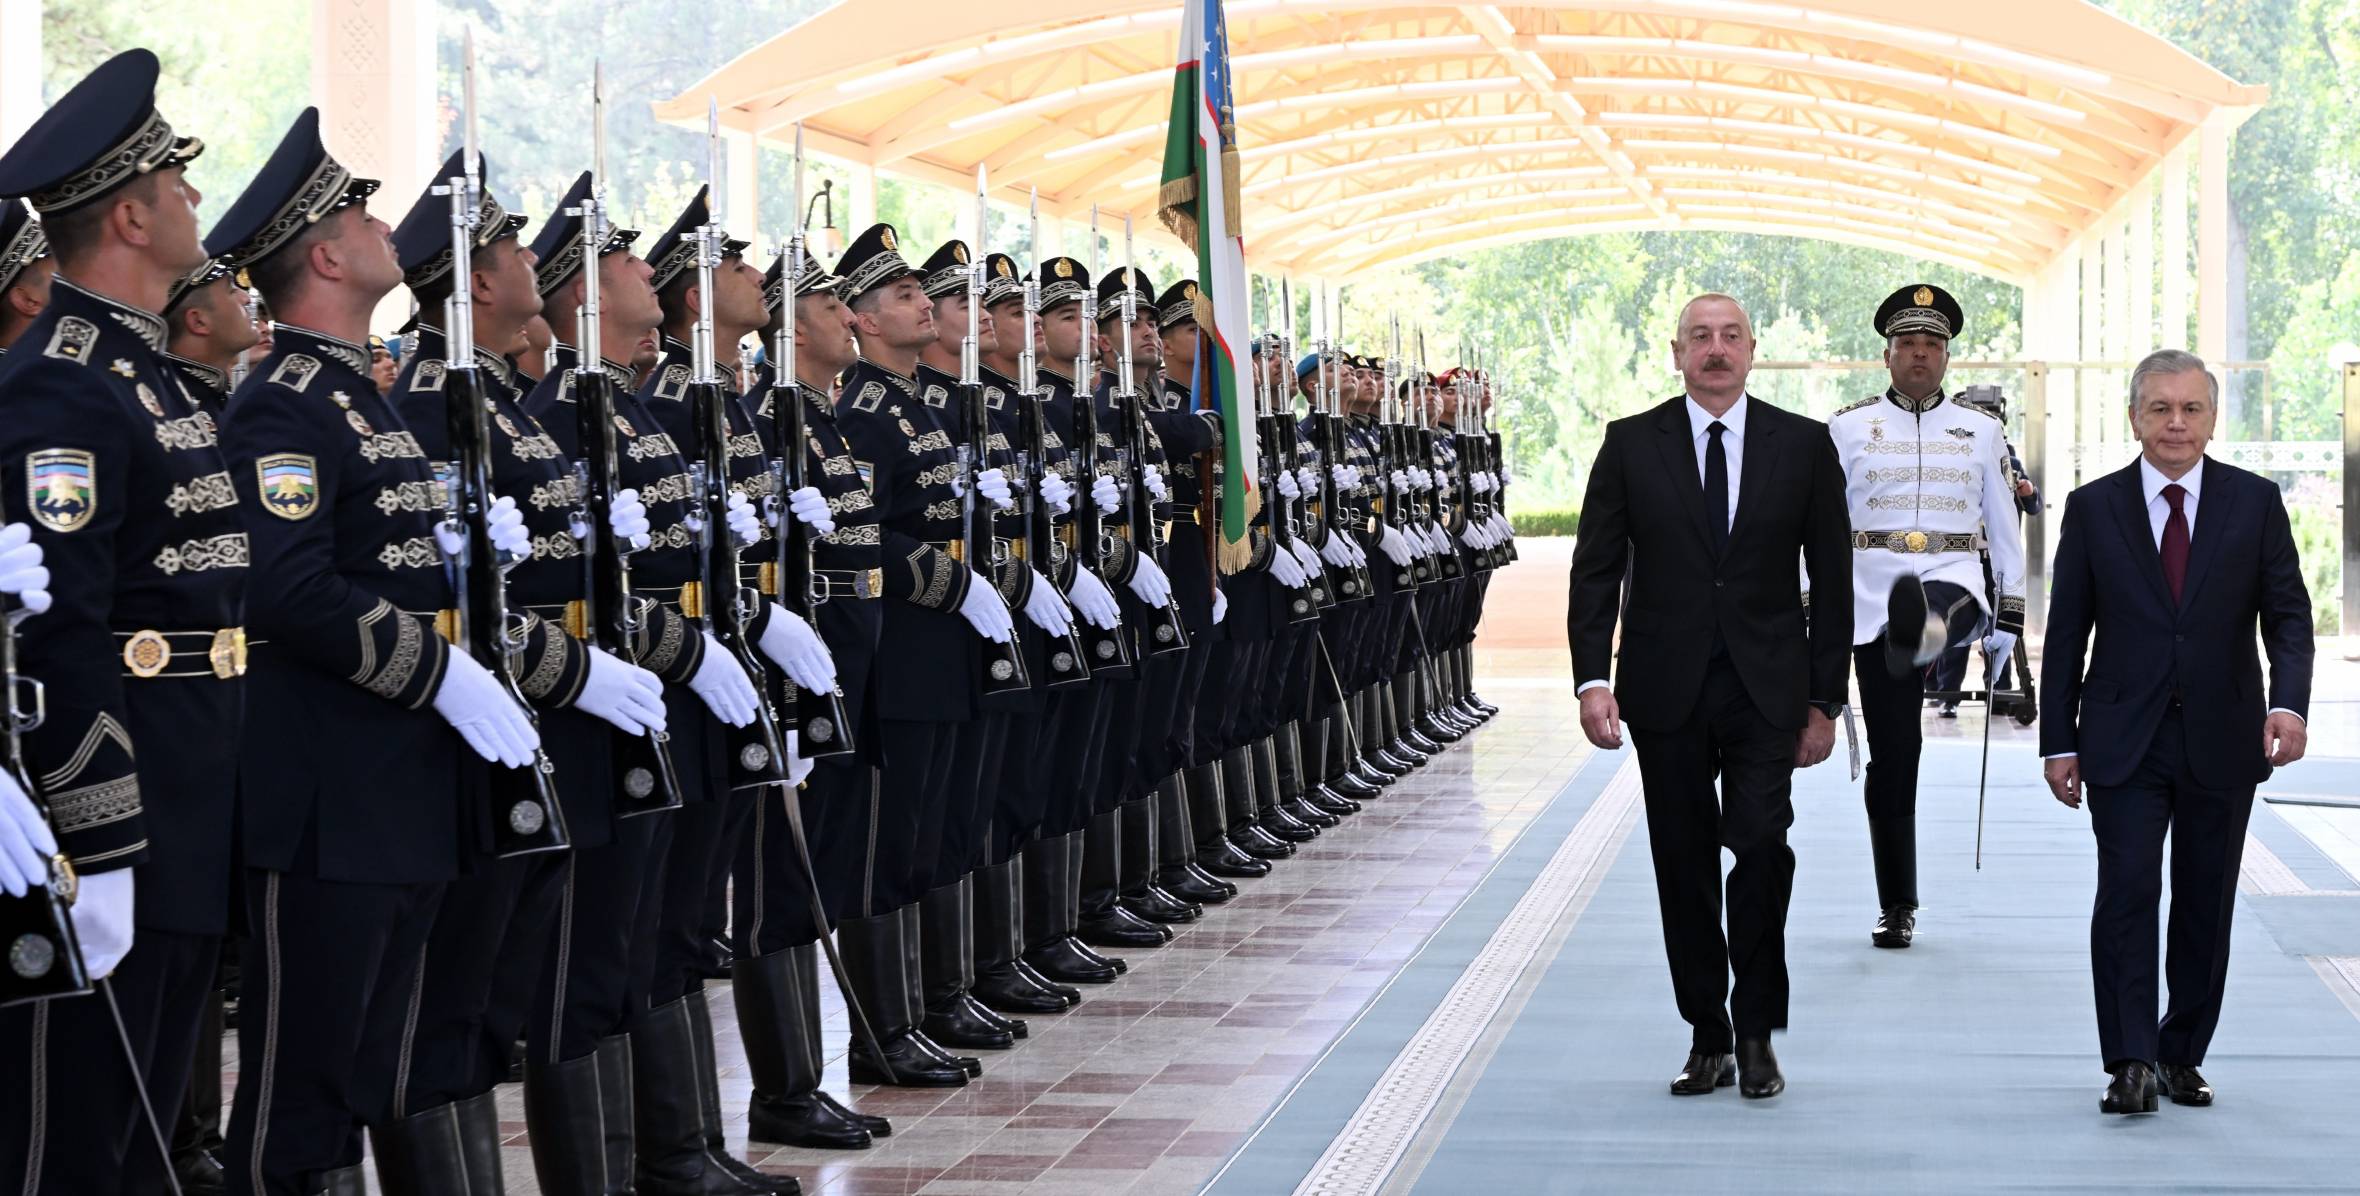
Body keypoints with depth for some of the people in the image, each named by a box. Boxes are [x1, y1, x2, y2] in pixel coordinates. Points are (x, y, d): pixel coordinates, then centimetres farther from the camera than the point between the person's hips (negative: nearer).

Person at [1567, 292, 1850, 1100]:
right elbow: (1595, 571, 2)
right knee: (1684, 870, 5)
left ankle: (1756, 1034, -2)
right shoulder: (1631, 445, 4)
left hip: (1766, 688, -1)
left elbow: (1832, 580, 6)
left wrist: (1825, 700, 2)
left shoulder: (1803, 445, 4)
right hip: (1668, 691, 1)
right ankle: (1708, 1039, 16)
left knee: (1762, 846, -15)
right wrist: (1593, 679, -10)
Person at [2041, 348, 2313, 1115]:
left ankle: (2182, 1056, 18)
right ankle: (2131, 1062, -8)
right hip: (2125, 742, -1)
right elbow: (2066, 634, 4)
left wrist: (2289, 702, -18)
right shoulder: (2094, 508, 3)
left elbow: (2288, 615, 0)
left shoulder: (2255, 502, 3)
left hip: (2221, 742, 1)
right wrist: (2059, 741, 1)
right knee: (2127, 894, -10)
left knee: (2206, 906, 7)